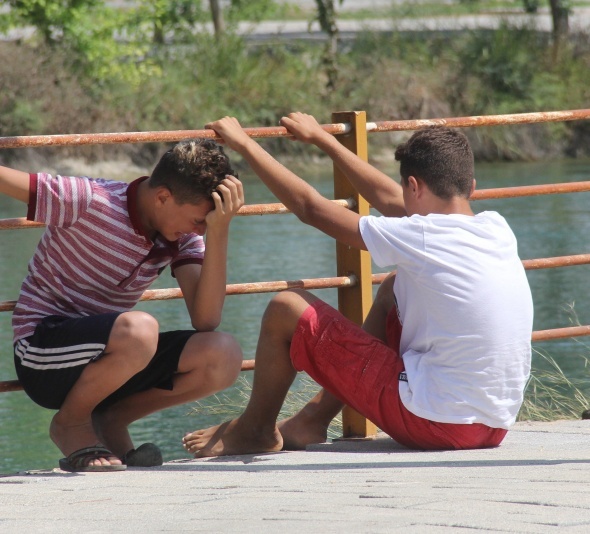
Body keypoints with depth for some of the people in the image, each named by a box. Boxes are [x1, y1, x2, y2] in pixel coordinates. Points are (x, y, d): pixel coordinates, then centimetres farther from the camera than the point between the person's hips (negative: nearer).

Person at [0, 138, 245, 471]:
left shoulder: (184, 235, 0)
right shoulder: (89, 202, -18)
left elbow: (206, 320, -14)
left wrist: (218, 231, -20)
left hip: (103, 361, 6)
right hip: (43, 357, -6)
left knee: (224, 358, -16)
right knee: (139, 329, -36)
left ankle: (110, 422, 4)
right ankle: (71, 424, -7)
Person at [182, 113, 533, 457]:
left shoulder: (420, 237, -15)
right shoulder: (498, 231, 5)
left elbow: (310, 207, -4)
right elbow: (389, 200, 21)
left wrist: (244, 143, 9)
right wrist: (321, 139, 32)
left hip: (436, 425, -8)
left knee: (286, 309, 4)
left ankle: (253, 431, 28)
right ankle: (313, 420, 33)